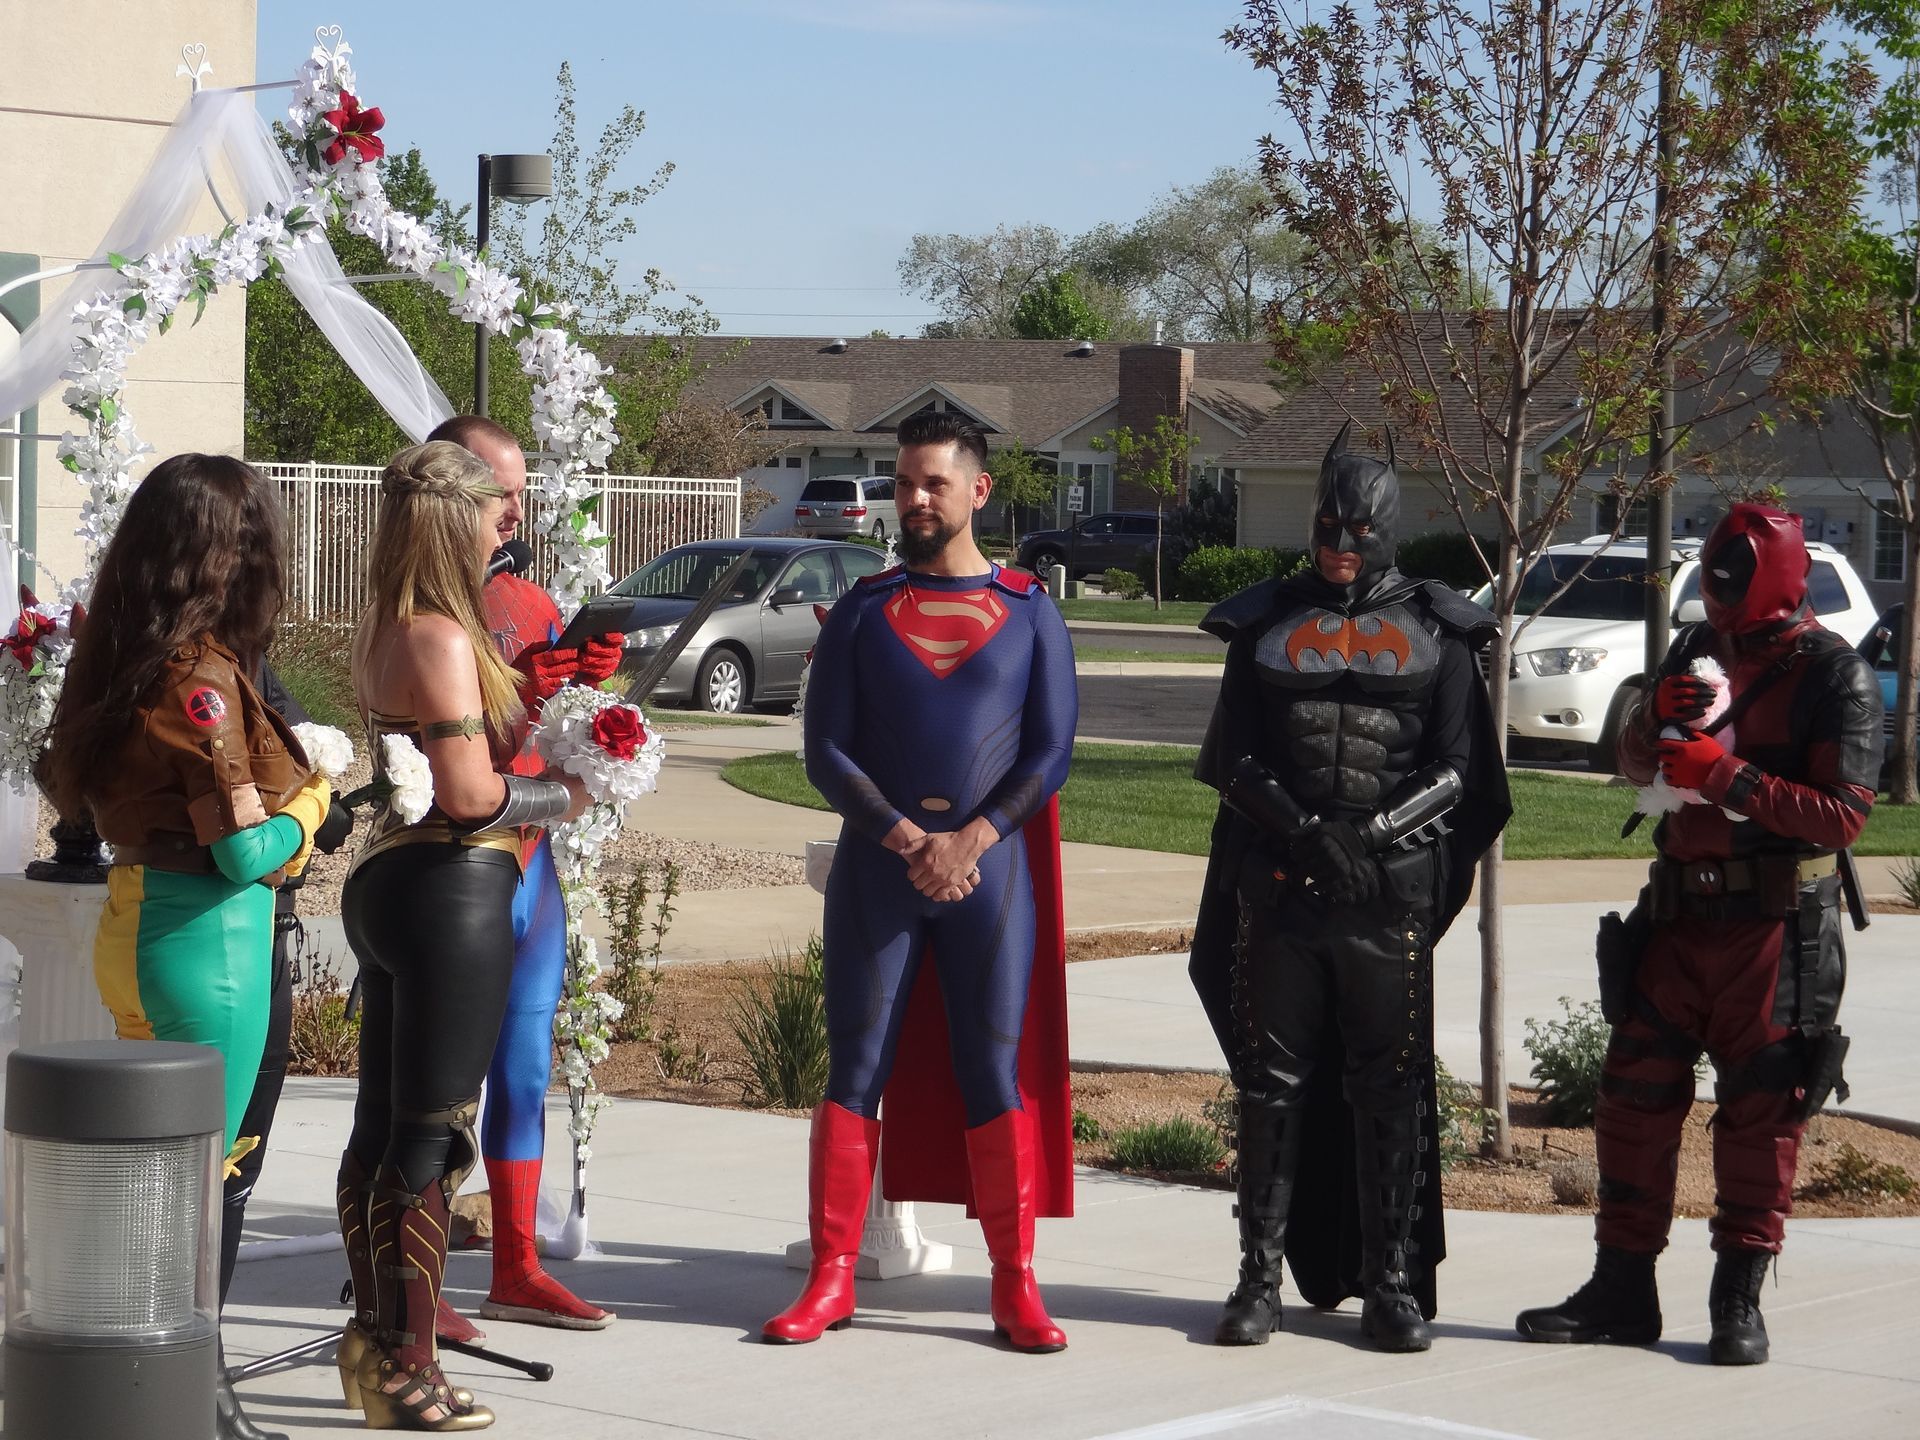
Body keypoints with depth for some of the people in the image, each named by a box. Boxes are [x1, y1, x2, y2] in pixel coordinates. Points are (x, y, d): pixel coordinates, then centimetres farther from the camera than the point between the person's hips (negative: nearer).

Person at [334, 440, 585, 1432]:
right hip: (451, 894, -9)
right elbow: (472, 794, -20)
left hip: (387, 877, 9)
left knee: (382, 1124, 14)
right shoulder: (444, 638, -16)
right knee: (432, 1136, -3)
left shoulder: (383, 632, 12)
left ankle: (375, 1338, 23)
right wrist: (565, 798, -4)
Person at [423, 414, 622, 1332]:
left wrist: (588, 685, -4)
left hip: (529, 862, 7)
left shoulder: (532, 603, 14)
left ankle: (517, 1272, 17)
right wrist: (512, 702, -24)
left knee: (524, 1075, 10)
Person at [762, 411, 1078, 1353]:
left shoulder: (1028, 614, 7)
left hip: (990, 865, -1)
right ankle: (831, 1278, 4)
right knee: (855, 1068, 0)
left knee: (997, 1073, -1)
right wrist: (909, 841, -11)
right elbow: (826, 750, 1)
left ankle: (1015, 1285, 3)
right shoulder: (862, 612, 8)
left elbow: (1050, 752, 1)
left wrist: (970, 839, -12)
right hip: (876, 866, 1)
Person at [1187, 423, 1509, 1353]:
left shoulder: (1433, 631, 7)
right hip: (1278, 886, 1)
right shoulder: (1266, 623, 10)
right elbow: (1235, 760, 5)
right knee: (1272, 1082, 4)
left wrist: (1375, 833, -14)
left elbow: (1457, 768, 1)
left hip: (1390, 892, -1)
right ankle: (1261, 1275, 11)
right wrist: (1305, 832, -11)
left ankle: (1390, 1282, 9)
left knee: (1389, 1087, 2)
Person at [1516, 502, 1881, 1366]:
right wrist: (1663, 717, -5)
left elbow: (1842, 812, -17)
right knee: (1635, 1097, 6)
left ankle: (1738, 1301, 11)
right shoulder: (1699, 650, 11)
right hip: (1679, 914, 6)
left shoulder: (1833, 673, -9)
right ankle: (1621, 1291, 15)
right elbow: (1634, 763, 16)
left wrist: (1726, 774, -20)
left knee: (1760, 1114, 1)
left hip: (1776, 930, -6)